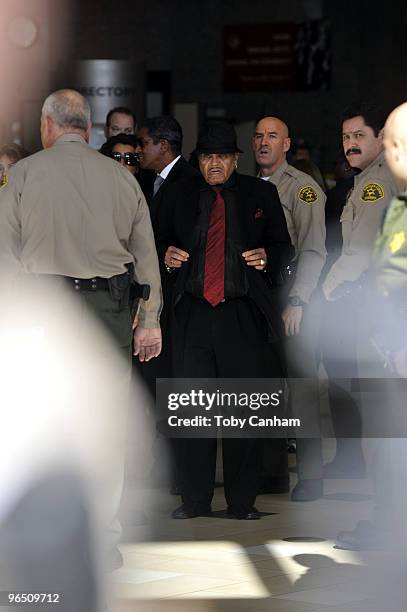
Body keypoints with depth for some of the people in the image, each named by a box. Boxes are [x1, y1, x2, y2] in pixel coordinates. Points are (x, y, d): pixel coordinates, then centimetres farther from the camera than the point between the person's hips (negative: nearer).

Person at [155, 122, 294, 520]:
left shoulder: (261, 195, 9)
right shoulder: (181, 195, 12)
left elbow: (284, 247, 11)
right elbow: (159, 240, 18)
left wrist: (267, 256, -10)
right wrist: (166, 255, -4)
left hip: (244, 315, -1)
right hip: (193, 314, 1)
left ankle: (242, 501, 9)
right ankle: (194, 499, 9)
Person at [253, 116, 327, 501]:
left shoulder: (302, 188, -5)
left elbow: (313, 250, -11)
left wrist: (296, 302, -16)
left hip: (294, 297, -6)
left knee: (300, 382, -7)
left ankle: (310, 476, -3)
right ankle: (272, 471, 12)